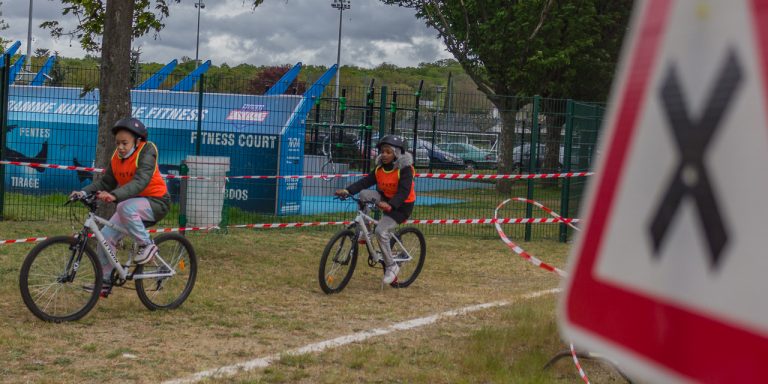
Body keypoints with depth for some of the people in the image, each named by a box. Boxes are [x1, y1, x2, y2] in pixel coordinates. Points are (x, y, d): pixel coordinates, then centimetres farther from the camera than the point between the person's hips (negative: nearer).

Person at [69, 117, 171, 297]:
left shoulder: (146, 153, -19)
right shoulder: (117, 157, 1)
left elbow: (140, 181, -33)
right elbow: (105, 183, 2)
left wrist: (114, 196, -46)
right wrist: (84, 192, -15)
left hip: (155, 202, -7)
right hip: (132, 203, 7)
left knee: (126, 207, -36)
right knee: (106, 235, -5)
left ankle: (147, 245, -18)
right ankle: (105, 281, 7)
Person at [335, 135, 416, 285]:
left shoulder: (404, 169, -19)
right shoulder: (380, 168, 1)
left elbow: (404, 191, -30)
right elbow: (365, 182, -8)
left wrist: (390, 205, -47)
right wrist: (347, 190, -24)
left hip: (402, 205, -7)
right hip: (385, 198, 7)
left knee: (381, 231, -23)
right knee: (364, 194, -19)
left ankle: (391, 267, -6)